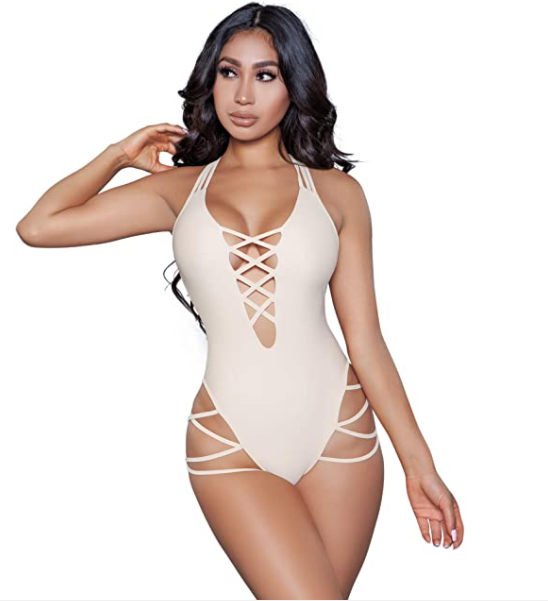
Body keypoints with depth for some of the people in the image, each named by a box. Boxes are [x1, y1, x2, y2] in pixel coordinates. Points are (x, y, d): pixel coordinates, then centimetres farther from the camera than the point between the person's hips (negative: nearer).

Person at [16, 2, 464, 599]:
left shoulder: (337, 191, 6)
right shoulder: (180, 187, 8)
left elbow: (365, 341, 4)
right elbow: (37, 226, 1)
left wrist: (420, 464, 2)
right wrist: (118, 154, 11)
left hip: (339, 431, 1)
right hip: (230, 444, -1)